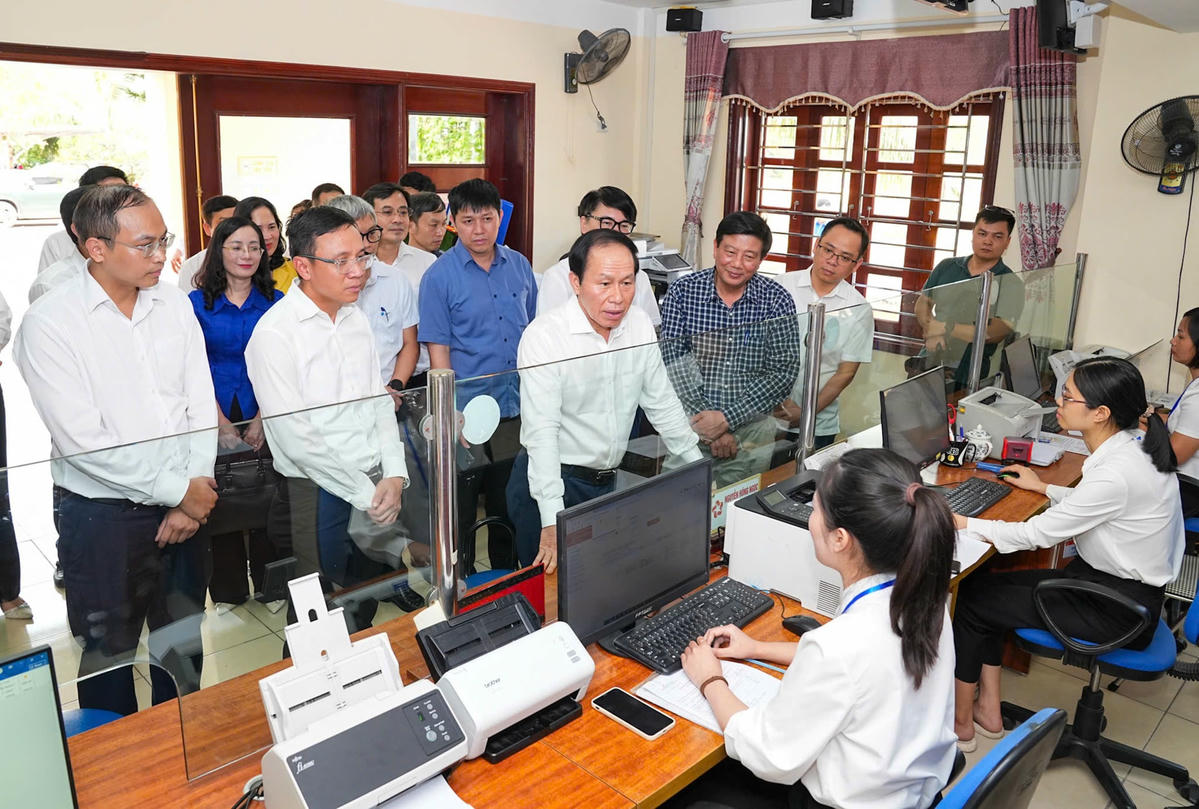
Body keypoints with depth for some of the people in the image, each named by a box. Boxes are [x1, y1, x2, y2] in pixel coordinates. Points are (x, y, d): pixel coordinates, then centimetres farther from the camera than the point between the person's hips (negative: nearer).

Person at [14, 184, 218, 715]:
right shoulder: (49, 323, -13)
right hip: (101, 514, -4)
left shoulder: (175, 304, 2)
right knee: (111, 653, 11)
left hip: (184, 507, 5)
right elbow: (83, 442, -18)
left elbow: (201, 405, 2)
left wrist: (192, 497, -6)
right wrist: (179, 490, -14)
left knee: (185, 641, 18)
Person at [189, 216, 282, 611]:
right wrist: (223, 425, -11)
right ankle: (228, 590, 21)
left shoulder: (275, 301, 4)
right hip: (215, 420, 0)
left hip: (265, 419, 1)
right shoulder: (197, 303, 1)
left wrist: (262, 419, -11)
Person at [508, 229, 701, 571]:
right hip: (550, 480, -5)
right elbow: (542, 430, -24)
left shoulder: (640, 325, -1)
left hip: (608, 482, 6)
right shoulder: (544, 335, -20)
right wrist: (552, 521, -29)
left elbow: (662, 402, 9)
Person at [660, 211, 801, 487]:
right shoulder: (682, 293, -4)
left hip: (751, 430, 1)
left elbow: (783, 373, -7)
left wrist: (727, 418, -17)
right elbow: (674, 363, -10)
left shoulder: (777, 301, -2)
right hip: (688, 424, 0)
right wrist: (707, 424, -19)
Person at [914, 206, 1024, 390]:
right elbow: (922, 303, 11)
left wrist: (946, 328, -19)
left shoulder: (1010, 284, -5)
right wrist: (930, 329, -10)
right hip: (929, 363, 4)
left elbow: (999, 332, -16)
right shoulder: (947, 267, 8)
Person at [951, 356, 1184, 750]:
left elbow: (1037, 534, -24)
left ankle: (961, 722, 14)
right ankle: (988, 710, 16)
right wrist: (1044, 489, 18)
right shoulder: (1133, 445, -3)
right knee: (982, 585, 6)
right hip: (1105, 575, 9)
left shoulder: (1116, 473, -30)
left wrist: (961, 523, -19)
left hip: (1120, 608, -9)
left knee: (972, 599, -5)